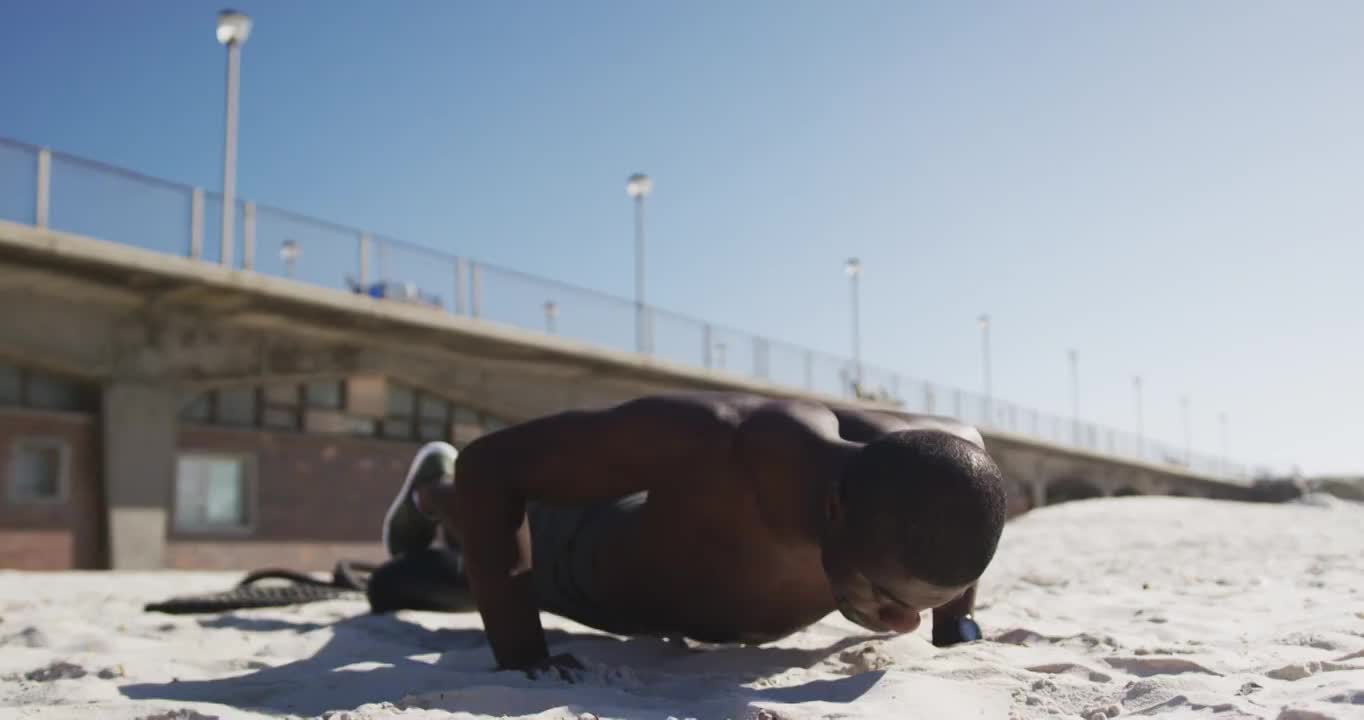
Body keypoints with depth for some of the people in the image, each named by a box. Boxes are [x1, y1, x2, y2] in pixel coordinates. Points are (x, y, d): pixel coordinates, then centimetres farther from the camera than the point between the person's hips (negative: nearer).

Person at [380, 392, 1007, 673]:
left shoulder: (954, 457, -38)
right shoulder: (703, 442, -52)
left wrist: (955, 619, -12)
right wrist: (519, 654, -46)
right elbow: (490, 463, -40)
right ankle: (436, 491, 63)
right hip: (599, 553, -4)